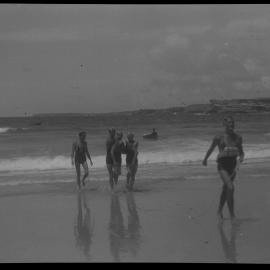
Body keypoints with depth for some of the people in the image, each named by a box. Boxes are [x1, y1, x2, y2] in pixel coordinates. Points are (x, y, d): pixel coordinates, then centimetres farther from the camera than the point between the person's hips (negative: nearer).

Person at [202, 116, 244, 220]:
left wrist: (241, 157, -8)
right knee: (230, 187, -21)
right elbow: (211, 149, 9)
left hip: (233, 165, 5)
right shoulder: (219, 138, -7)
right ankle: (232, 215, -17)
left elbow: (241, 152, 15)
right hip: (222, 165, -5)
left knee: (226, 189, 19)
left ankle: (219, 211, 40)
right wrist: (205, 160, 23)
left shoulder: (238, 138, 3)